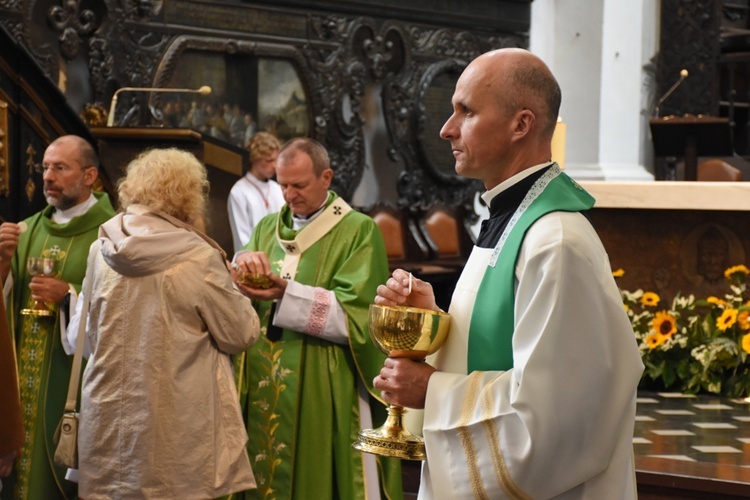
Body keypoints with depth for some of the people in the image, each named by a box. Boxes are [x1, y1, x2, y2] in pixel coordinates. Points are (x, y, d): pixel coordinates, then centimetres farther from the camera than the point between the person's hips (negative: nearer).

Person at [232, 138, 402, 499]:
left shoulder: (358, 231, -4)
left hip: (326, 390, -4)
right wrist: (242, 268, -17)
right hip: (266, 386, 4)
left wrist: (288, 294, -22)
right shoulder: (266, 229, 12)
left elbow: (356, 315, -13)